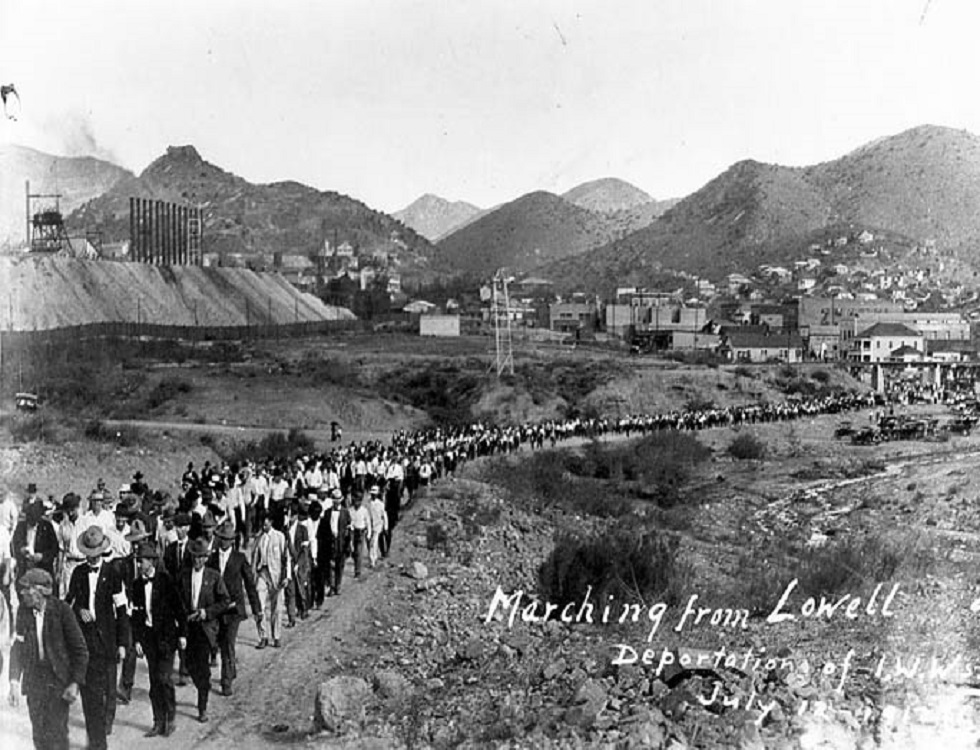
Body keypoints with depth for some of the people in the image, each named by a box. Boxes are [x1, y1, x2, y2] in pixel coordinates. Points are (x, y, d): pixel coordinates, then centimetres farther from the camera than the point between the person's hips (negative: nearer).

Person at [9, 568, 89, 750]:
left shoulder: (62, 610, -13)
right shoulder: (23, 611, -1)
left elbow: (80, 650, -9)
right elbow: (17, 648, 8)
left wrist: (75, 682, -14)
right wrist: (14, 682, 1)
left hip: (59, 679, -4)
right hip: (34, 679, 4)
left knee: (56, 733, -6)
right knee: (39, 734, 7)